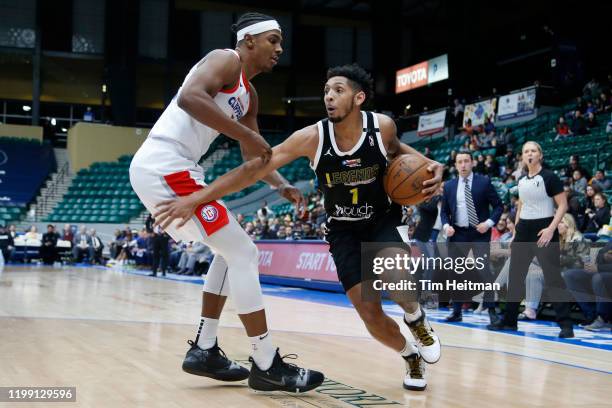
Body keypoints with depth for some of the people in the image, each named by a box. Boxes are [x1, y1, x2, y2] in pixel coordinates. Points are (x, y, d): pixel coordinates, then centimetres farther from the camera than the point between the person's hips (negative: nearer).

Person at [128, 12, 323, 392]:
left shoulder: (249, 95, 21)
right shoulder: (226, 60, -7)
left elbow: (253, 155, 26)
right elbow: (190, 97, -27)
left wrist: (283, 186, 10)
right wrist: (246, 134, -25)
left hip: (169, 171, 10)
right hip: (164, 168, -10)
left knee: (232, 251, 19)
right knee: (244, 253, -9)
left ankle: (204, 350, 19)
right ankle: (268, 366, -4)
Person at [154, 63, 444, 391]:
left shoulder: (382, 126, -17)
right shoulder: (312, 137, -22)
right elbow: (254, 169, -24)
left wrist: (426, 163, -11)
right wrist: (195, 198, -29)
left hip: (382, 220, 0)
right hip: (343, 230, 1)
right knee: (370, 314, -9)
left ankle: (416, 319, 3)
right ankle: (412, 358, 23)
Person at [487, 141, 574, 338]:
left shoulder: (549, 177, -8)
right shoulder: (521, 180, 11)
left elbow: (563, 205, -11)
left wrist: (551, 229, -22)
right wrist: (515, 231, 16)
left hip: (544, 230, -6)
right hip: (523, 230, 7)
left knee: (553, 277, -7)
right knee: (515, 275, 8)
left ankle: (566, 324, -2)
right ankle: (509, 320, 17)